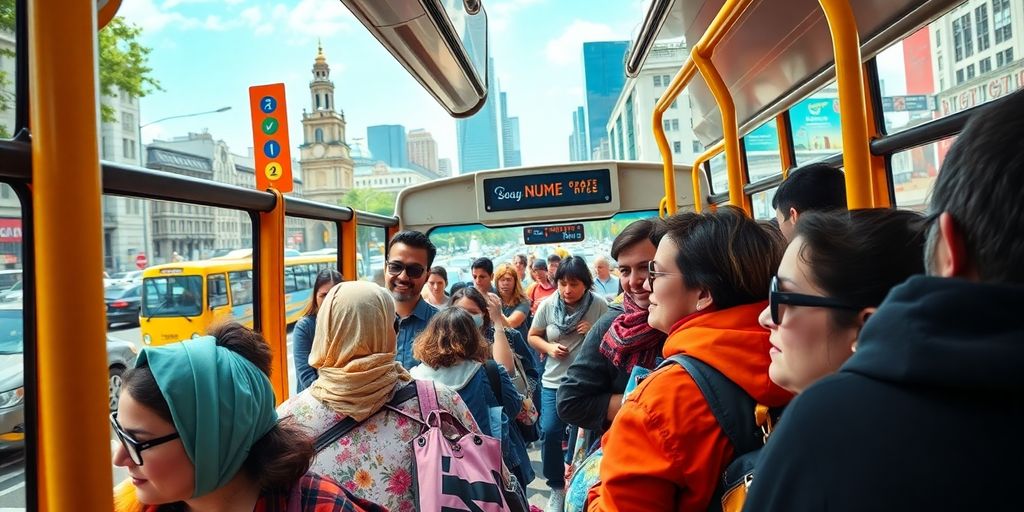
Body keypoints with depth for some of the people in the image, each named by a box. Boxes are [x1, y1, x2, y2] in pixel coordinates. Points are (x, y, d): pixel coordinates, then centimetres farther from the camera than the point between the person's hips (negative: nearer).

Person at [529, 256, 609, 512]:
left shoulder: (599, 305, -10)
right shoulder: (547, 305, -6)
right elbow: (533, 336, 6)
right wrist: (548, 347, -13)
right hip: (554, 381, 1)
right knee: (550, 432, -3)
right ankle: (557, 486, 20)